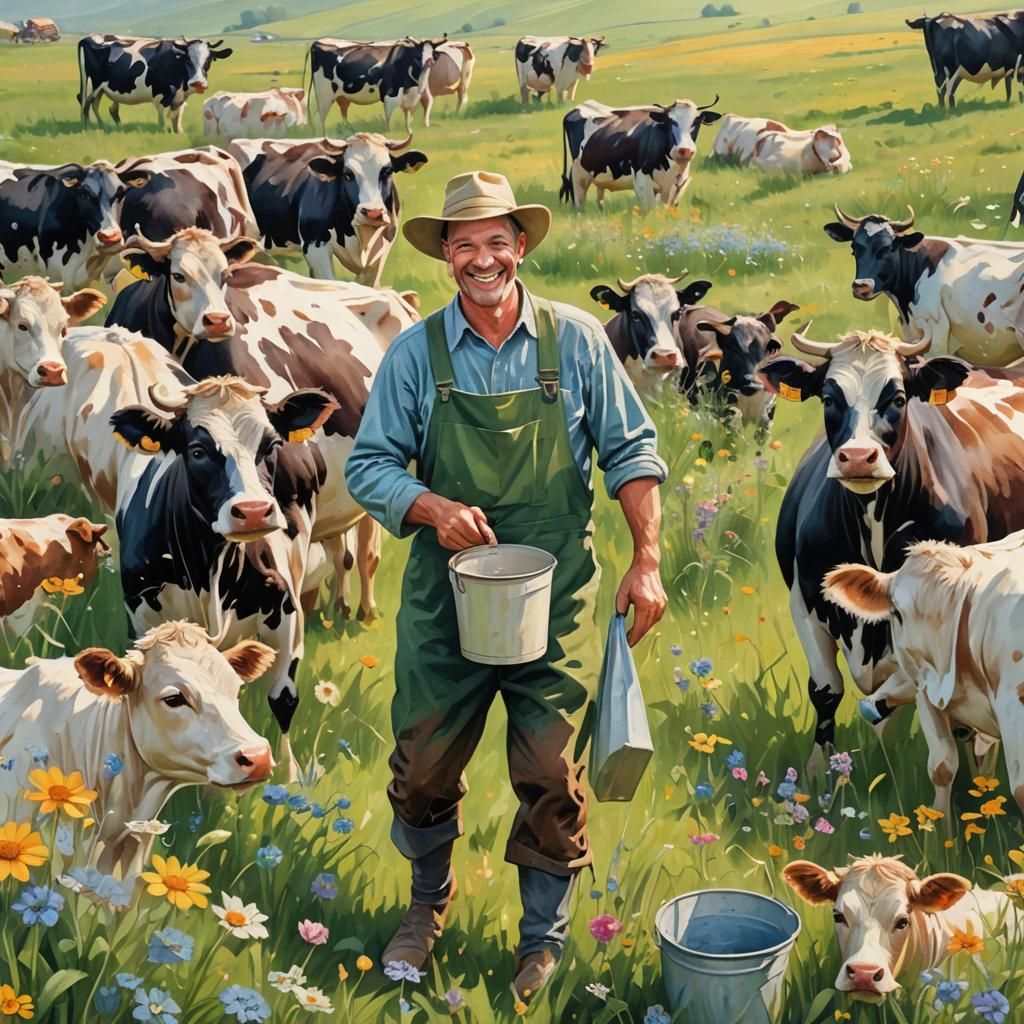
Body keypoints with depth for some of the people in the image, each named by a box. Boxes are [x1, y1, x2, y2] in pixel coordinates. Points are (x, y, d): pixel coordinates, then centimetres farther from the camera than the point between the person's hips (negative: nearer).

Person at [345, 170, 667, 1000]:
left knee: (554, 775, 3)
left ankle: (545, 941, 22)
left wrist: (648, 559, -5)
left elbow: (630, 451, 3)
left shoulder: (576, 340, -1)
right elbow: (370, 464, 3)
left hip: (556, 598, -1)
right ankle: (430, 900, 37)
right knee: (423, 766, 9)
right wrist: (433, 508, -16)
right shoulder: (415, 354, 0)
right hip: (445, 596, 1)